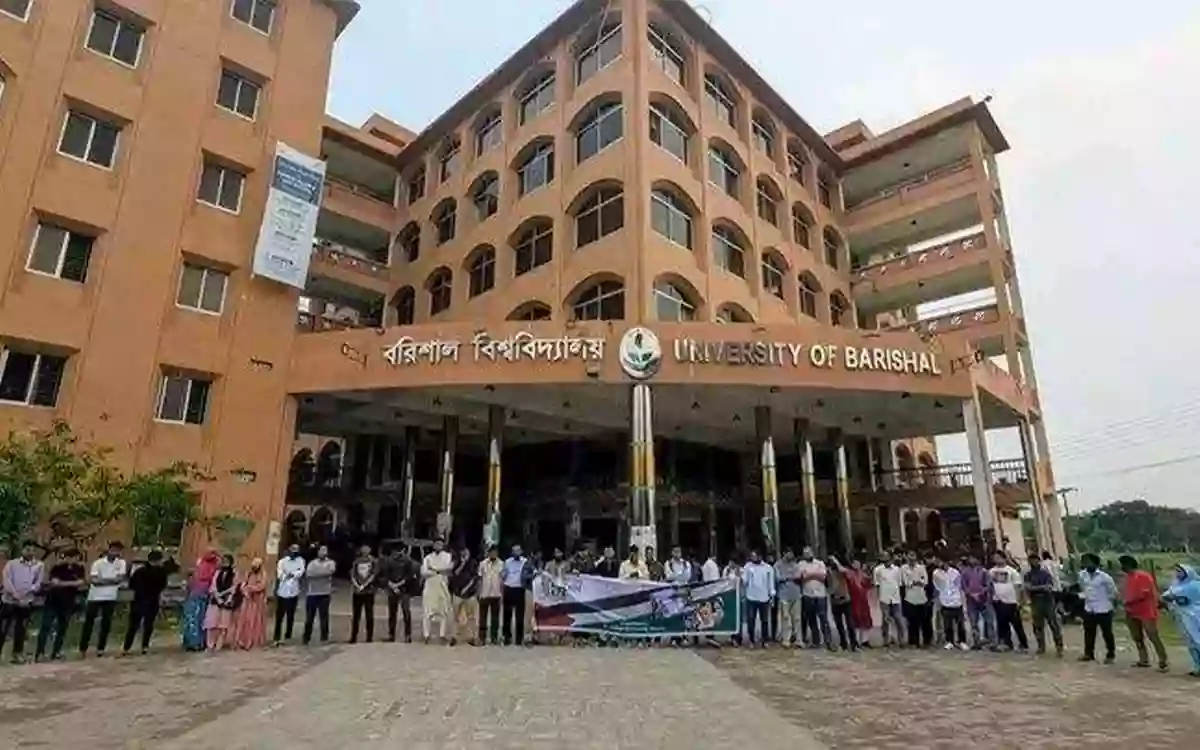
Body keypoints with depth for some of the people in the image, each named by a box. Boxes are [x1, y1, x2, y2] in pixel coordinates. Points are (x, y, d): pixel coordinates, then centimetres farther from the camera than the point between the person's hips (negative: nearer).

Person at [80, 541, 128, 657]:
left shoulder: (121, 563, 0)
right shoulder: (98, 563, -6)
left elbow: (120, 578, -11)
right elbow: (94, 580, -16)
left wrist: (102, 580, -16)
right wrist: (112, 580, -16)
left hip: (110, 597, 2)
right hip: (95, 597, -1)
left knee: (106, 623, 6)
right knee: (88, 622, 3)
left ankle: (100, 648, 17)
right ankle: (83, 648, 14)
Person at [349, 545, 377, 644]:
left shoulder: (372, 561, 1)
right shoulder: (356, 561, 7)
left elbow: (373, 575, -6)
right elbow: (352, 576, 3)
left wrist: (363, 585, -14)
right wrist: (357, 585, -13)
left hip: (369, 591, -2)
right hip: (357, 591, 2)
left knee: (369, 615, 1)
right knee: (355, 615, 5)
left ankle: (369, 637, 8)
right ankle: (353, 637, 12)